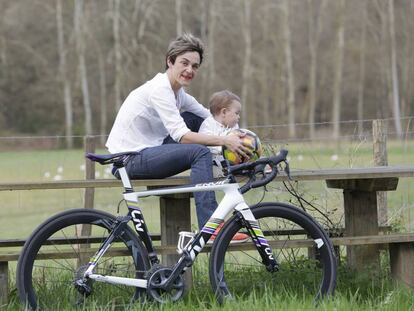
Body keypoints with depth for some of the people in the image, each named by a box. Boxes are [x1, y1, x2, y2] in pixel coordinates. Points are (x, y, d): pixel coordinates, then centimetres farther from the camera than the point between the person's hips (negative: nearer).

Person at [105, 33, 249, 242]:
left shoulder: (177, 92, 12)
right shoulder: (160, 90, -18)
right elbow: (182, 136, -25)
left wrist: (235, 135, -6)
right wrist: (225, 141, -27)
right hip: (130, 160, -10)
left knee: (196, 119, 10)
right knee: (200, 152, -24)